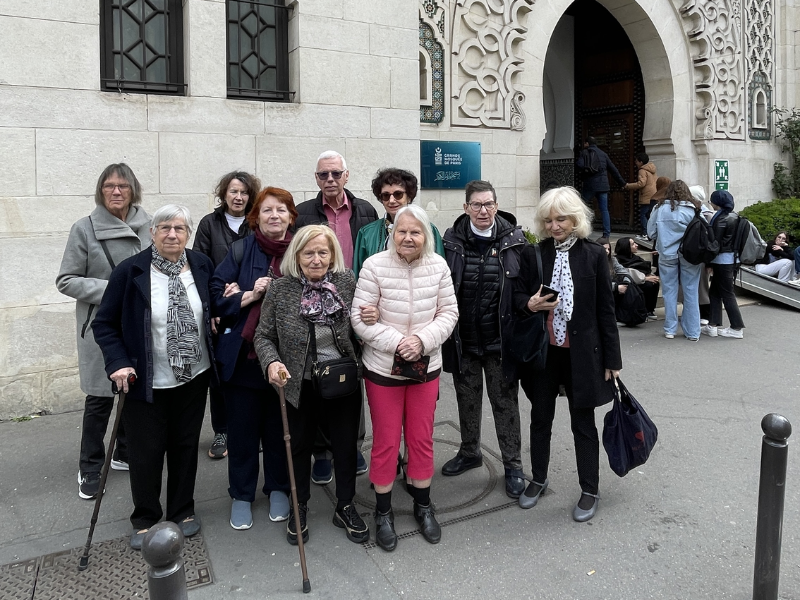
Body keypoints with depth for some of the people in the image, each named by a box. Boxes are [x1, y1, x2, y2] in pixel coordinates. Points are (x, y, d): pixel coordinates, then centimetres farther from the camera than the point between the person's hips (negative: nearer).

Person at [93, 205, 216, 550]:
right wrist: (118, 363, -17)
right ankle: (144, 520, 28)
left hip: (194, 378, 3)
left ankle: (182, 510, 35)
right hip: (147, 381, -3)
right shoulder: (130, 271, -10)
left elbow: (215, 308, 17)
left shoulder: (202, 265, 0)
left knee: (185, 446, 15)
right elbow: (104, 323, -6)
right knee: (146, 452, 7)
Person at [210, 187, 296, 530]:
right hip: (242, 356, 0)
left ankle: (278, 489, 34)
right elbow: (217, 294, -4)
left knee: (279, 426, 13)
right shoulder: (241, 250, 0)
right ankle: (241, 495, 28)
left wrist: (258, 293, -12)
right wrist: (252, 295, -17)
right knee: (242, 427, 10)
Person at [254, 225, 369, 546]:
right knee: (300, 446, 18)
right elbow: (263, 336, -5)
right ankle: (299, 508, 41)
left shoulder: (347, 282, -6)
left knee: (346, 445, 15)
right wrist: (271, 363, -23)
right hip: (300, 385, -1)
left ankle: (345, 507, 37)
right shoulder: (280, 289, -11)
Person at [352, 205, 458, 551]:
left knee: (422, 439, 15)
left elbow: (448, 313, -2)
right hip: (383, 368, -2)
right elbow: (360, 318, -12)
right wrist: (396, 342, -21)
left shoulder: (438, 266, -5)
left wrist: (423, 340, -17)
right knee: (385, 442, 10)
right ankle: (383, 512, 29)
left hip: (426, 367, 2)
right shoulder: (375, 266, -14)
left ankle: (423, 506, 35)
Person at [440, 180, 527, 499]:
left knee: (505, 401, 9)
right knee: (467, 398, 18)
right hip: (463, 340, 2)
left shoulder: (514, 240, -5)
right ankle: (469, 452, 40)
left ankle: (512, 465, 25)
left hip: (500, 339, -2)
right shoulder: (452, 241, -2)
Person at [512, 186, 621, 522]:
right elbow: (516, 296, 5)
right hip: (542, 352, 2)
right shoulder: (532, 254, 0)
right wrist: (529, 303, -19)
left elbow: (606, 310, -1)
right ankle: (538, 480, 36)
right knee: (540, 419, 16)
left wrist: (612, 358, -1)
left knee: (583, 423, 9)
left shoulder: (594, 255, -4)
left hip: (581, 353, -2)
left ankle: (589, 491, 26)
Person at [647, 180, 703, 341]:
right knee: (691, 293, 7)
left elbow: (651, 233, 2)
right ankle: (692, 332, 13)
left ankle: (670, 330, 14)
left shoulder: (660, 209, -4)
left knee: (669, 292, 9)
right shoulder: (695, 209, -5)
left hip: (667, 255, 0)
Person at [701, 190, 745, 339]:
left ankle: (737, 328, 5)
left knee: (727, 294, -1)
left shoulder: (721, 219, -15)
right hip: (733, 259, 9)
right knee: (714, 292, 14)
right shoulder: (734, 216, 11)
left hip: (722, 260, -9)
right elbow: (735, 239, 15)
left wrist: (709, 262, -11)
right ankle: (713, 325, 16)